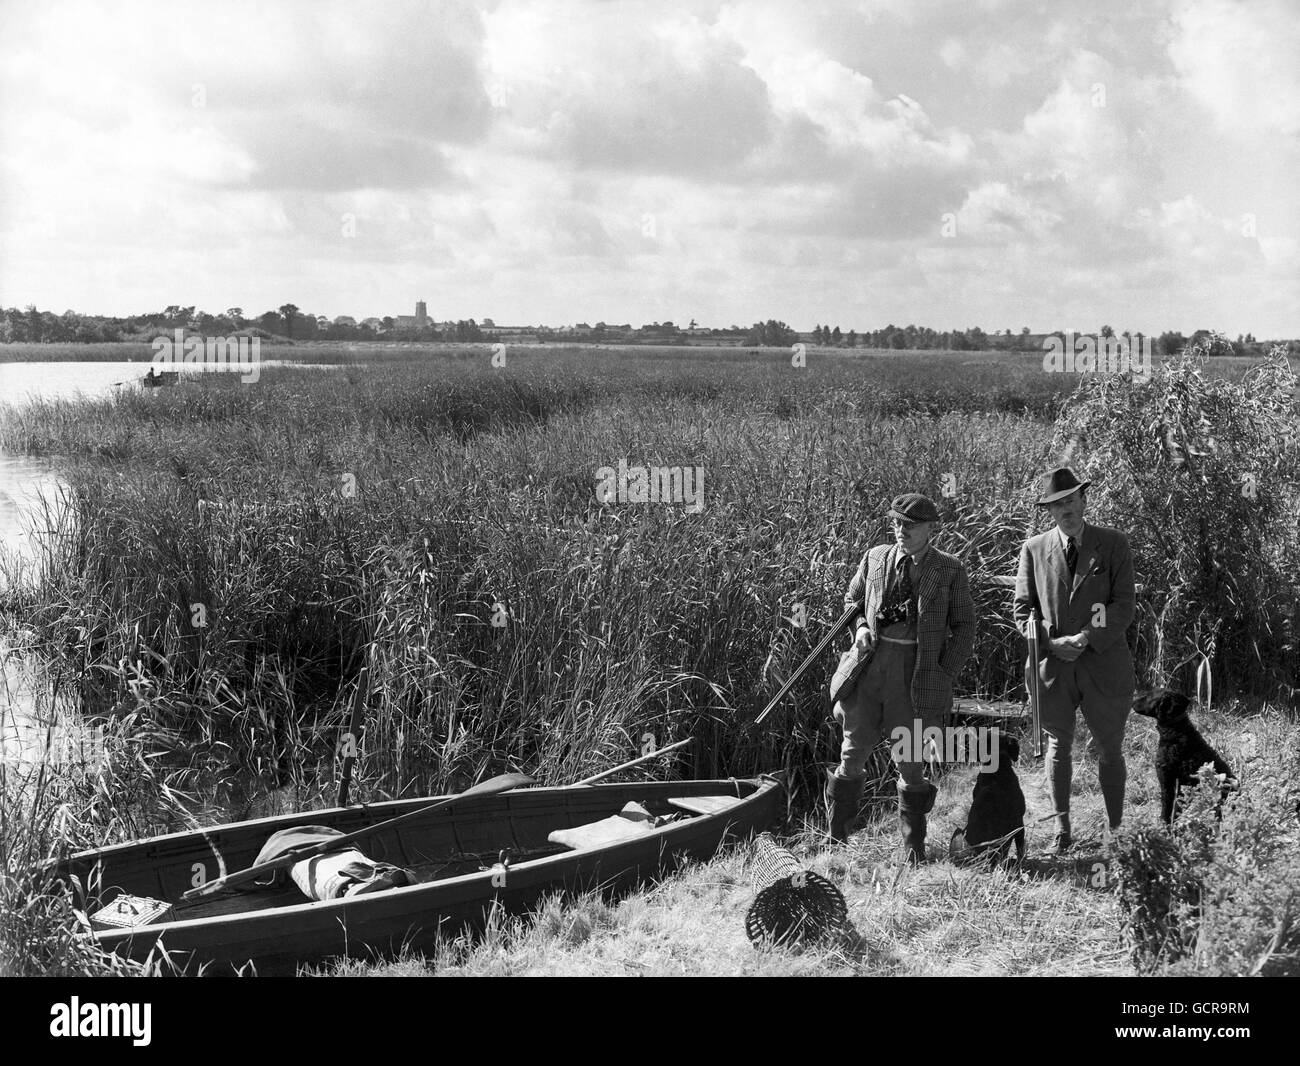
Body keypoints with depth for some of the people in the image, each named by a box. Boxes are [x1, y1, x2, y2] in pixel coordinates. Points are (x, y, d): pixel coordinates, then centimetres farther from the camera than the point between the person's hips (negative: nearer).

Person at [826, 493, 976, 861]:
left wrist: (945, 673, -3)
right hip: (871, 662, 2)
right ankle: (836, 836, 18)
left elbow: (964, 625, 6)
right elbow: (852, 598, 22)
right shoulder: (875, 558, 9)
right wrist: (860, 626, 1)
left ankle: (913, 845, 18)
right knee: (853, 750, 3)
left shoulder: (950, 570, 2)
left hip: (917, 670, -2)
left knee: (909, 759, 3)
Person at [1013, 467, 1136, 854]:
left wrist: (1086, 639, -17)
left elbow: (1123, 605, -4)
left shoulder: (1113, 544, 1)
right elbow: (1023, 608, 6)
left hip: (1103, 662, -1)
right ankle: (1062, 831, 15)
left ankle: (1116, 831, 17)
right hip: (1051, 664, 1)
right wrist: (1050, 644, -9)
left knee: (1109, 750, 6)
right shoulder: (1034, 549, 6)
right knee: (1058, 746, 7)